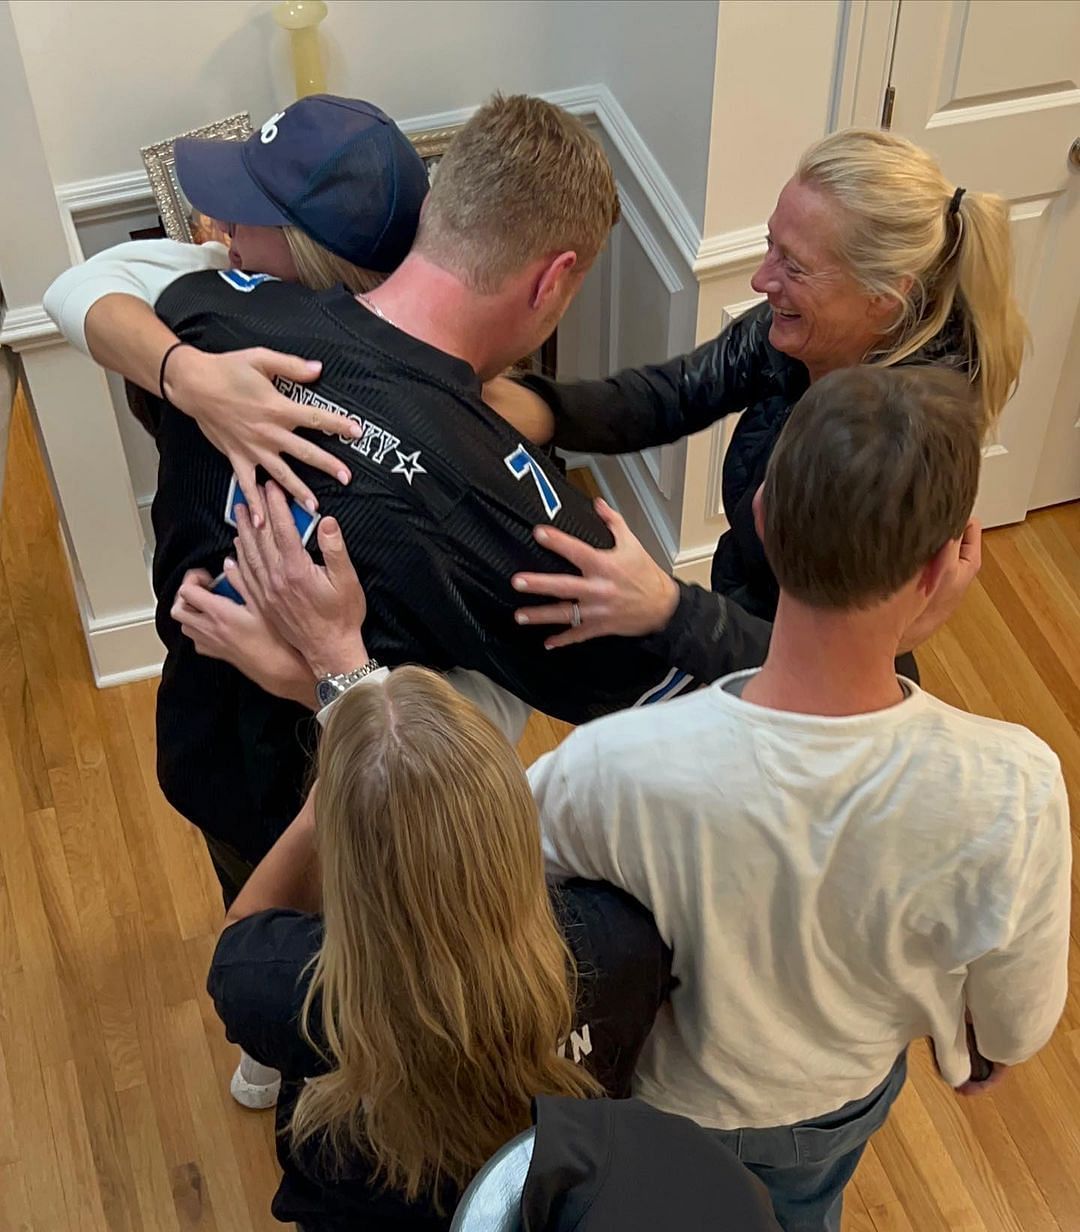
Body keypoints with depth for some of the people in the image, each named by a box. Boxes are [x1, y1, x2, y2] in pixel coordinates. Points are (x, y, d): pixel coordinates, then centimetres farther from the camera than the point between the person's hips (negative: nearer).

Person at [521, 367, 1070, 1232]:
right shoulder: (1013, 792, -39)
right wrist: (983, 1053, 7)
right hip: (843, 1107, 2)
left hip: (664, 1105, -1)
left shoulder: (618, 767, -44)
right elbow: (1018, 1027, -17)